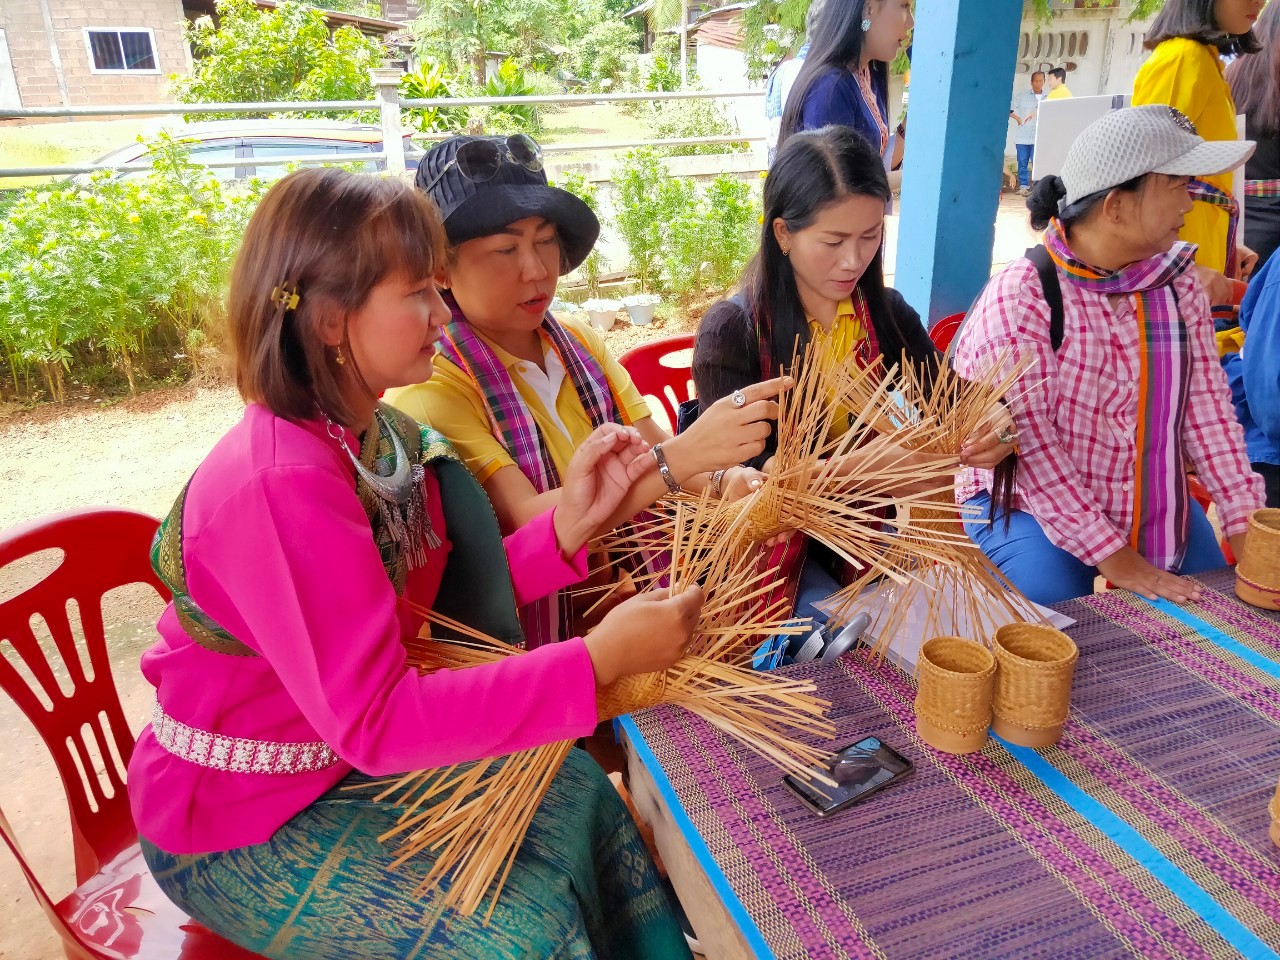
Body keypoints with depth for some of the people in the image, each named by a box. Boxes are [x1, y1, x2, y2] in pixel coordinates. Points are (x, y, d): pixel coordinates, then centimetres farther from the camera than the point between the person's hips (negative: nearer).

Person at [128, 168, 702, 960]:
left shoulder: (373, 437, -6)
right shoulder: (279, 484, -32)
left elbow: (450, 599, -5)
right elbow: (374, 721, -34)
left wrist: (570, 523, -16)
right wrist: (599, 660, -37)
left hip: (337, 759, 7)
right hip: (235, 826, -7)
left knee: (575, 791, 4)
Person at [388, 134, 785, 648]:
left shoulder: (582, 344, 7)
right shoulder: (428, 387, -12)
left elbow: (652, 447, 3)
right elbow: (528, 521, -23)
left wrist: (723, 480, -18)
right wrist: (683, 455, -32)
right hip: (530, 644, -6)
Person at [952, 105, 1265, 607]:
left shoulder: (1177, 281, 0)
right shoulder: (1020, 295, -20)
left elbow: (1206, 403, -2)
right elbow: (1028, 438, -23)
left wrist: (1244, 522, -10)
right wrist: (1111, 554, -23)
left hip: (1161, 508, 6)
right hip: (1031, 507, -6)